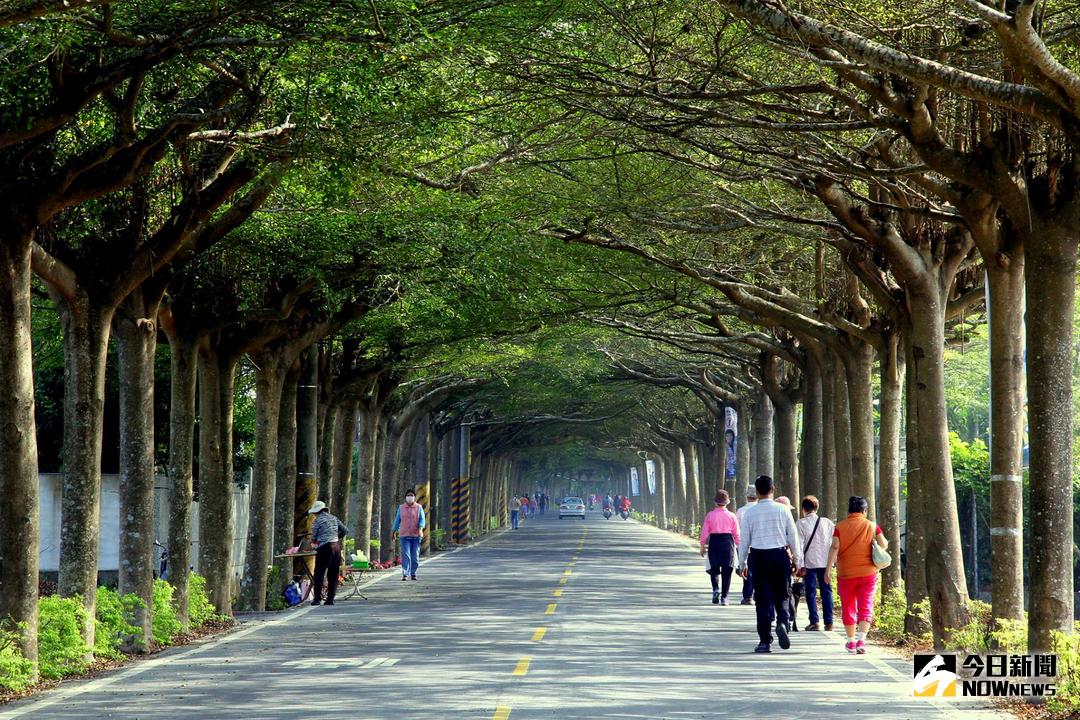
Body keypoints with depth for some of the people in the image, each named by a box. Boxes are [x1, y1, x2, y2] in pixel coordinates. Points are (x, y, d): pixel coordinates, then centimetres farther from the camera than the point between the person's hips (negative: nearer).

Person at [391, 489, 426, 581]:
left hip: (416, 535, 0)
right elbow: (397, 520, 15)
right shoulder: (401, 508, 10)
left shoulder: (419, 508, 6)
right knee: (405, 555, -10)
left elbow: (422, 519, -3)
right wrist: (394, 531, 14)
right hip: (405, 535, 0)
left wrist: (420, 528, -20)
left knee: (415, 556, 3)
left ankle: (413, 573, 15)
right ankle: (405, 574, -15)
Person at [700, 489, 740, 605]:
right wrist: (738, 545, 13)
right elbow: (736, 533, 2)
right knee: (726, 571, 6)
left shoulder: (710, 515, -2)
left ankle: (716, 588, -13)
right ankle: (724, 597, 4)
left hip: (714, 542, 0)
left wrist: (702, 545, 7)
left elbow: (704, 532, -2)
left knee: (714, 569, 12)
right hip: (728, 542, 0)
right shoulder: (731, 516, 0)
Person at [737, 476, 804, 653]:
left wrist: (742, 563, 13)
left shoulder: (750, 513, -2)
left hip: (758, 557, 0)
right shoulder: (782, 510, -2)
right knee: (782, 596, 13)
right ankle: (782, 622, -16)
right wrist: (798, 560, 11)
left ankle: (765, 641, 4)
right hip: (780, 555, 0)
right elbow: (793, 537, 2)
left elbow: (744, 540, 2)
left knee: (762, 599, 5)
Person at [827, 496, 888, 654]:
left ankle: (851, 641, 21)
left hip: (845, 574, 1)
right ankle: (861, 640, -17)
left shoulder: (840, 527, -1)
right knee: (866, 607, -1)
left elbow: (834, 547, -11)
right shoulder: (872, 526, 0)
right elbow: (884, 545, -7)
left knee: (848, 607, 13)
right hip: (867, 573, 0)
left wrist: (828, 568, -11)